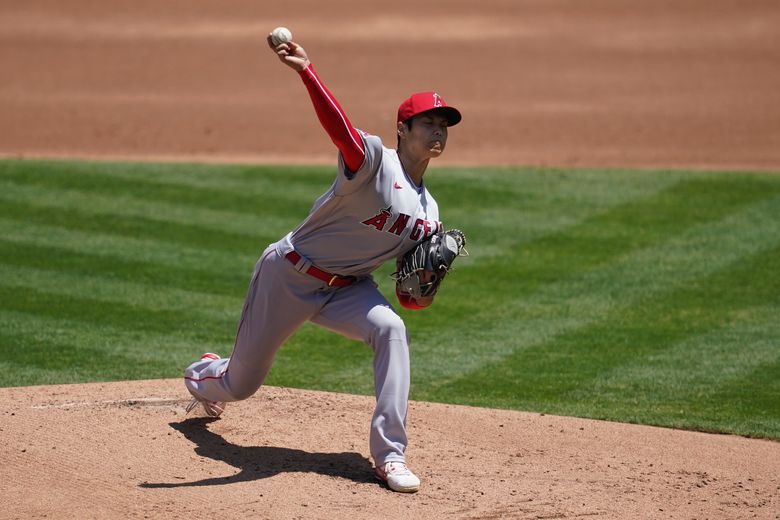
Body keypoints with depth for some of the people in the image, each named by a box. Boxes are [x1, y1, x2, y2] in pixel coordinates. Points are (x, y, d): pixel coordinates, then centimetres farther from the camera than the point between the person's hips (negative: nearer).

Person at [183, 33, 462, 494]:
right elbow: (339, 126, -39)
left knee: (391, 329, -28)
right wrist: (306, 71, -57)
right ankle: (203, 377, 50)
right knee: (240, 384, 9)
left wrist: (422, 294, -18)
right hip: (290, 277, -5)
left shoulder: (428, 213, 4)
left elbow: (409, 298, 8)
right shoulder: (374, 159, -17)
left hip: (347, 289, 5)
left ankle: (390, 455, -26)